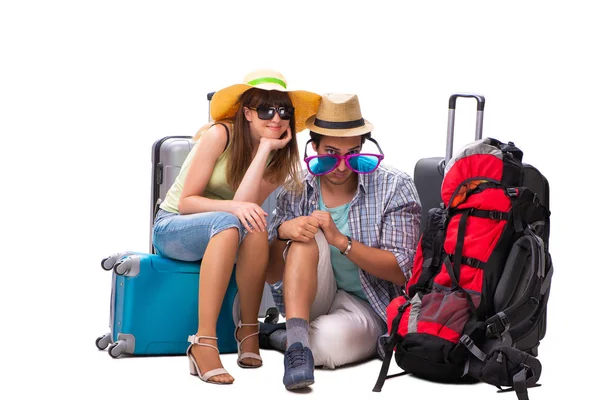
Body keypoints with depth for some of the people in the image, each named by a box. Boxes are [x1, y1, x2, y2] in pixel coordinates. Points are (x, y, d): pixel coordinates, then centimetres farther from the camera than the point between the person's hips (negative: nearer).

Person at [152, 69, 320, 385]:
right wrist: (233, 208, -33)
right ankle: (203, 343, -41)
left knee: (255, 227, -33)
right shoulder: (220, 135, -15)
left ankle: (248, 330, -21)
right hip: (172, 228, -4)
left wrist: (266, 147, -20)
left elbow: (246, 204, -19)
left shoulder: (279, 157, -2)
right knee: (230, 224, -38)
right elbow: (186, 202, -16)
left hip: (225, 232, 4)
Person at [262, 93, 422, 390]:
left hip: (366, 307, -3)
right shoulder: (296, 192, -2)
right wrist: (283, 232, -23)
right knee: (307, 238, -26)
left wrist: (340, 240, -26)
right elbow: (272, 277, -1)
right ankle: (297, 339, -36)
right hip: (309, 301, 3)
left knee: (331, 338, -38)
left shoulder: (394, 187, -10)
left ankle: (276, 336, -10)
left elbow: (401, 272, -15)